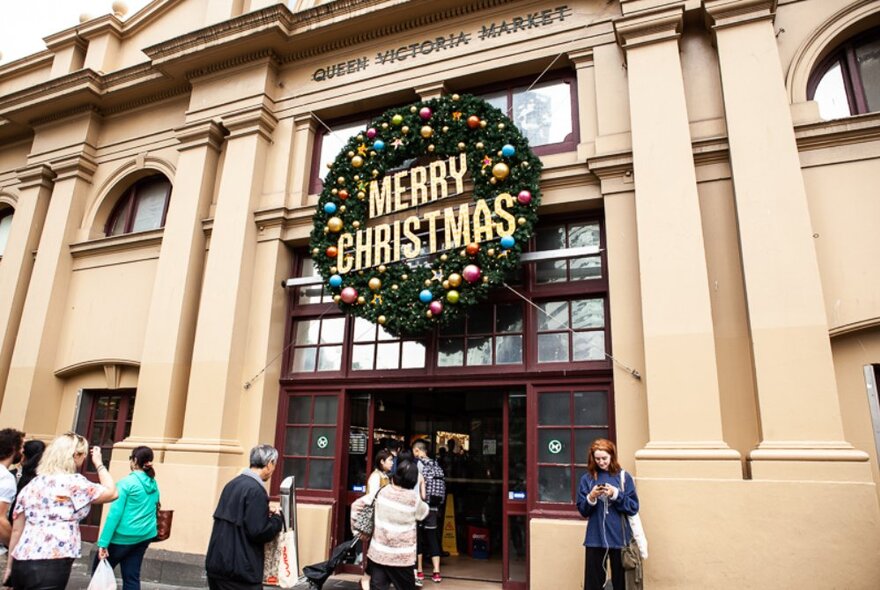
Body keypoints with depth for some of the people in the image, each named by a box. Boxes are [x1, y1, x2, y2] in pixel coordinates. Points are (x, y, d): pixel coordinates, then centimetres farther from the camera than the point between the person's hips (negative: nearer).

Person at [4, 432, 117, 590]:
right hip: (51, 566, -8)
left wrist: (10, 566, 22)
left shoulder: (31, 485, 15)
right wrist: (99, 463, 9)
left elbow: (17, 530, 17)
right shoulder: (73, 482, -8)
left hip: (22, 563, 8)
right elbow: (112, 493, -2)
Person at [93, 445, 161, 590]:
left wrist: (103, 543, -17)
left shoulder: (126, 483, -14)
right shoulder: (153, 484, 6)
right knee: (132, 577, 12)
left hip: (123, 537, -6)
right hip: (145, 536, 6)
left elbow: (114, 514, -17)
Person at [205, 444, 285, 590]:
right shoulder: (255, 490, -18)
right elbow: (259, 532, -20)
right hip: (239, 570, -8)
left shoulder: (233, 484, 9)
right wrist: (277, 518, -4)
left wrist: (265, 512, 11)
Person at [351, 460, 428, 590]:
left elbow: (357, 505, 1)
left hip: (378, 552, 2)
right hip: (402, 556, -2)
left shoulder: (381, 492, -4)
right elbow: (424, 512, 9)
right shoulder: (414, 499, -11)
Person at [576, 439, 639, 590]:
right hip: (595, 539, 1)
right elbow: (582, 511, 3)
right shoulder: (587, 479, 3)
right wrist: (591, 498, -15)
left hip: (619, 538, -1)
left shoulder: (624, 477, 0)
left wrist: (616, 494, -17)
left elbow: (633, 508, -4)